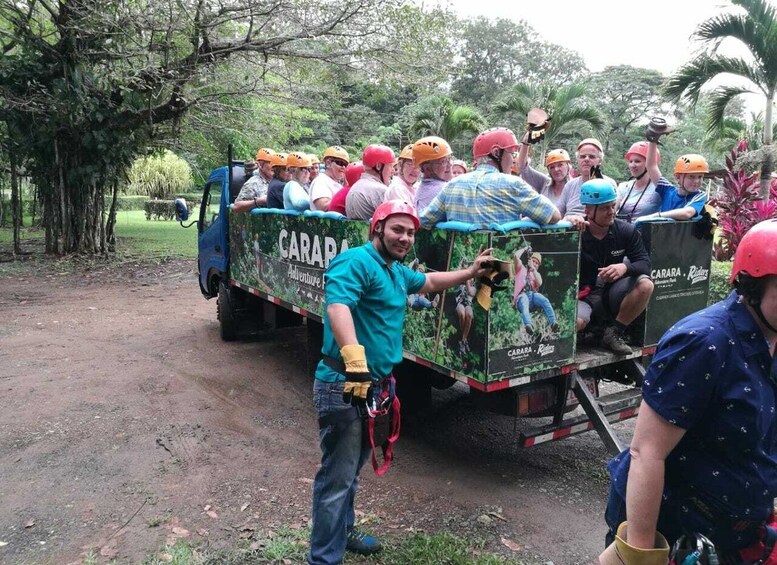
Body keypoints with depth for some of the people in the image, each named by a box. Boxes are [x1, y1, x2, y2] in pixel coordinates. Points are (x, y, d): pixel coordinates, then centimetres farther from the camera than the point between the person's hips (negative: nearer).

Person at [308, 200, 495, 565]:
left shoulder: (397, 272, 15)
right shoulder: (356, 262, -17)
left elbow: (429, 282, 35)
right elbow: (337, 306, -35)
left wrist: (471, 273, 29)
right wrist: (354, 358, -49)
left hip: (374, 384, 10)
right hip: (344, 385, -10)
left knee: (352, 468, 25)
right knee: (338, 476, 0)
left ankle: (343, 532, 43)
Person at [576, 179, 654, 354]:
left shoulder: (626, 231, -1)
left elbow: (645, 263, -6)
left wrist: (625, 267, -29)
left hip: (612, 292, 4)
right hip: (582, 295, -4)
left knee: (645, 284, -24)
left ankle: (615, 333, -8)